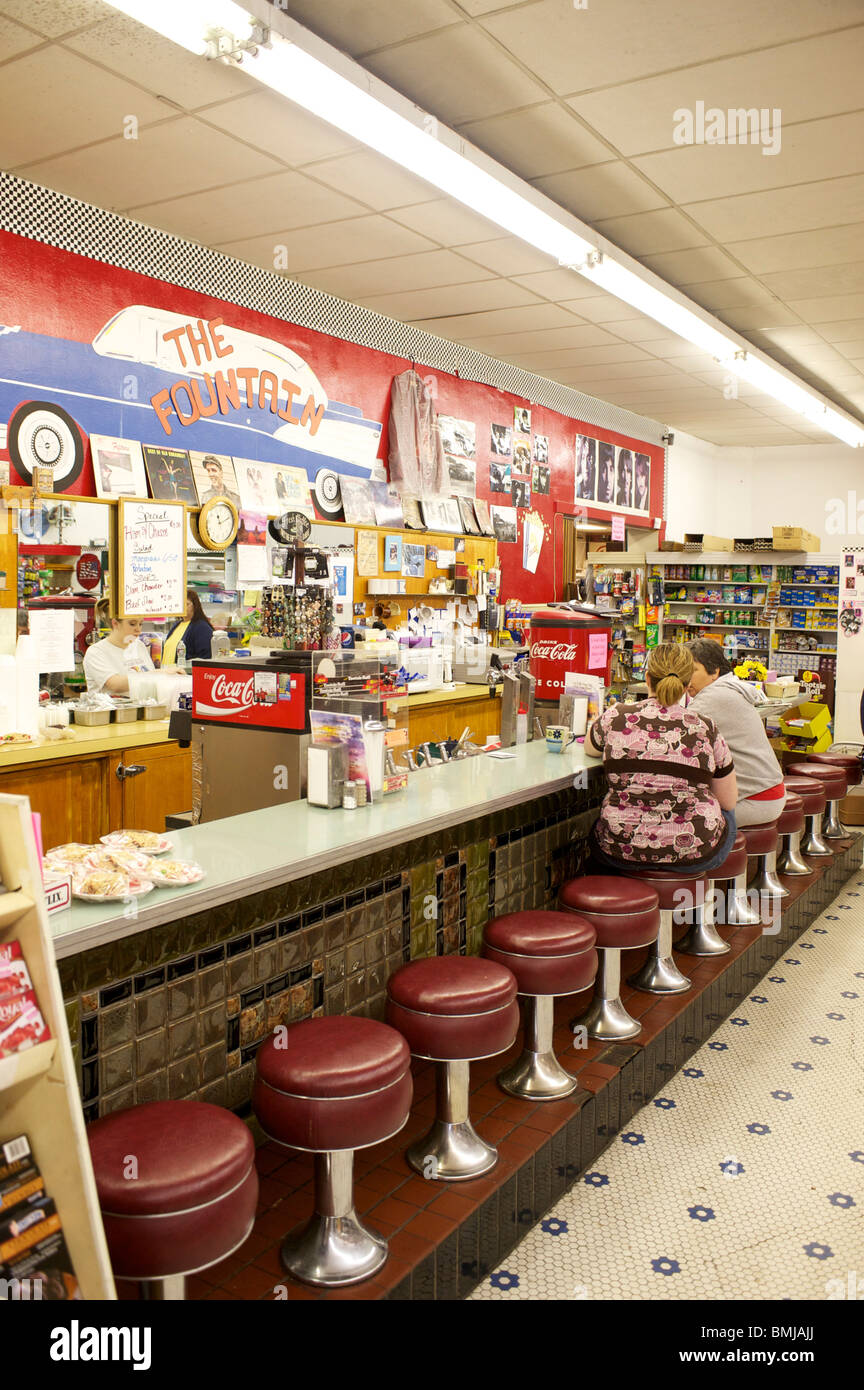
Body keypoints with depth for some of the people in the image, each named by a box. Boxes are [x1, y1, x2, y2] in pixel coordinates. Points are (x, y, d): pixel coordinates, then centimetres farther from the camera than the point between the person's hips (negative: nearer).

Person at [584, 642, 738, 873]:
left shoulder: (615, 718, -5)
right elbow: (729, 801, 3)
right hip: (695, 855, -1)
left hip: (622, 850, 1)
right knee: (726, 814, 32)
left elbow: (590, 749, 19)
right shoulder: (706, 729, -6)